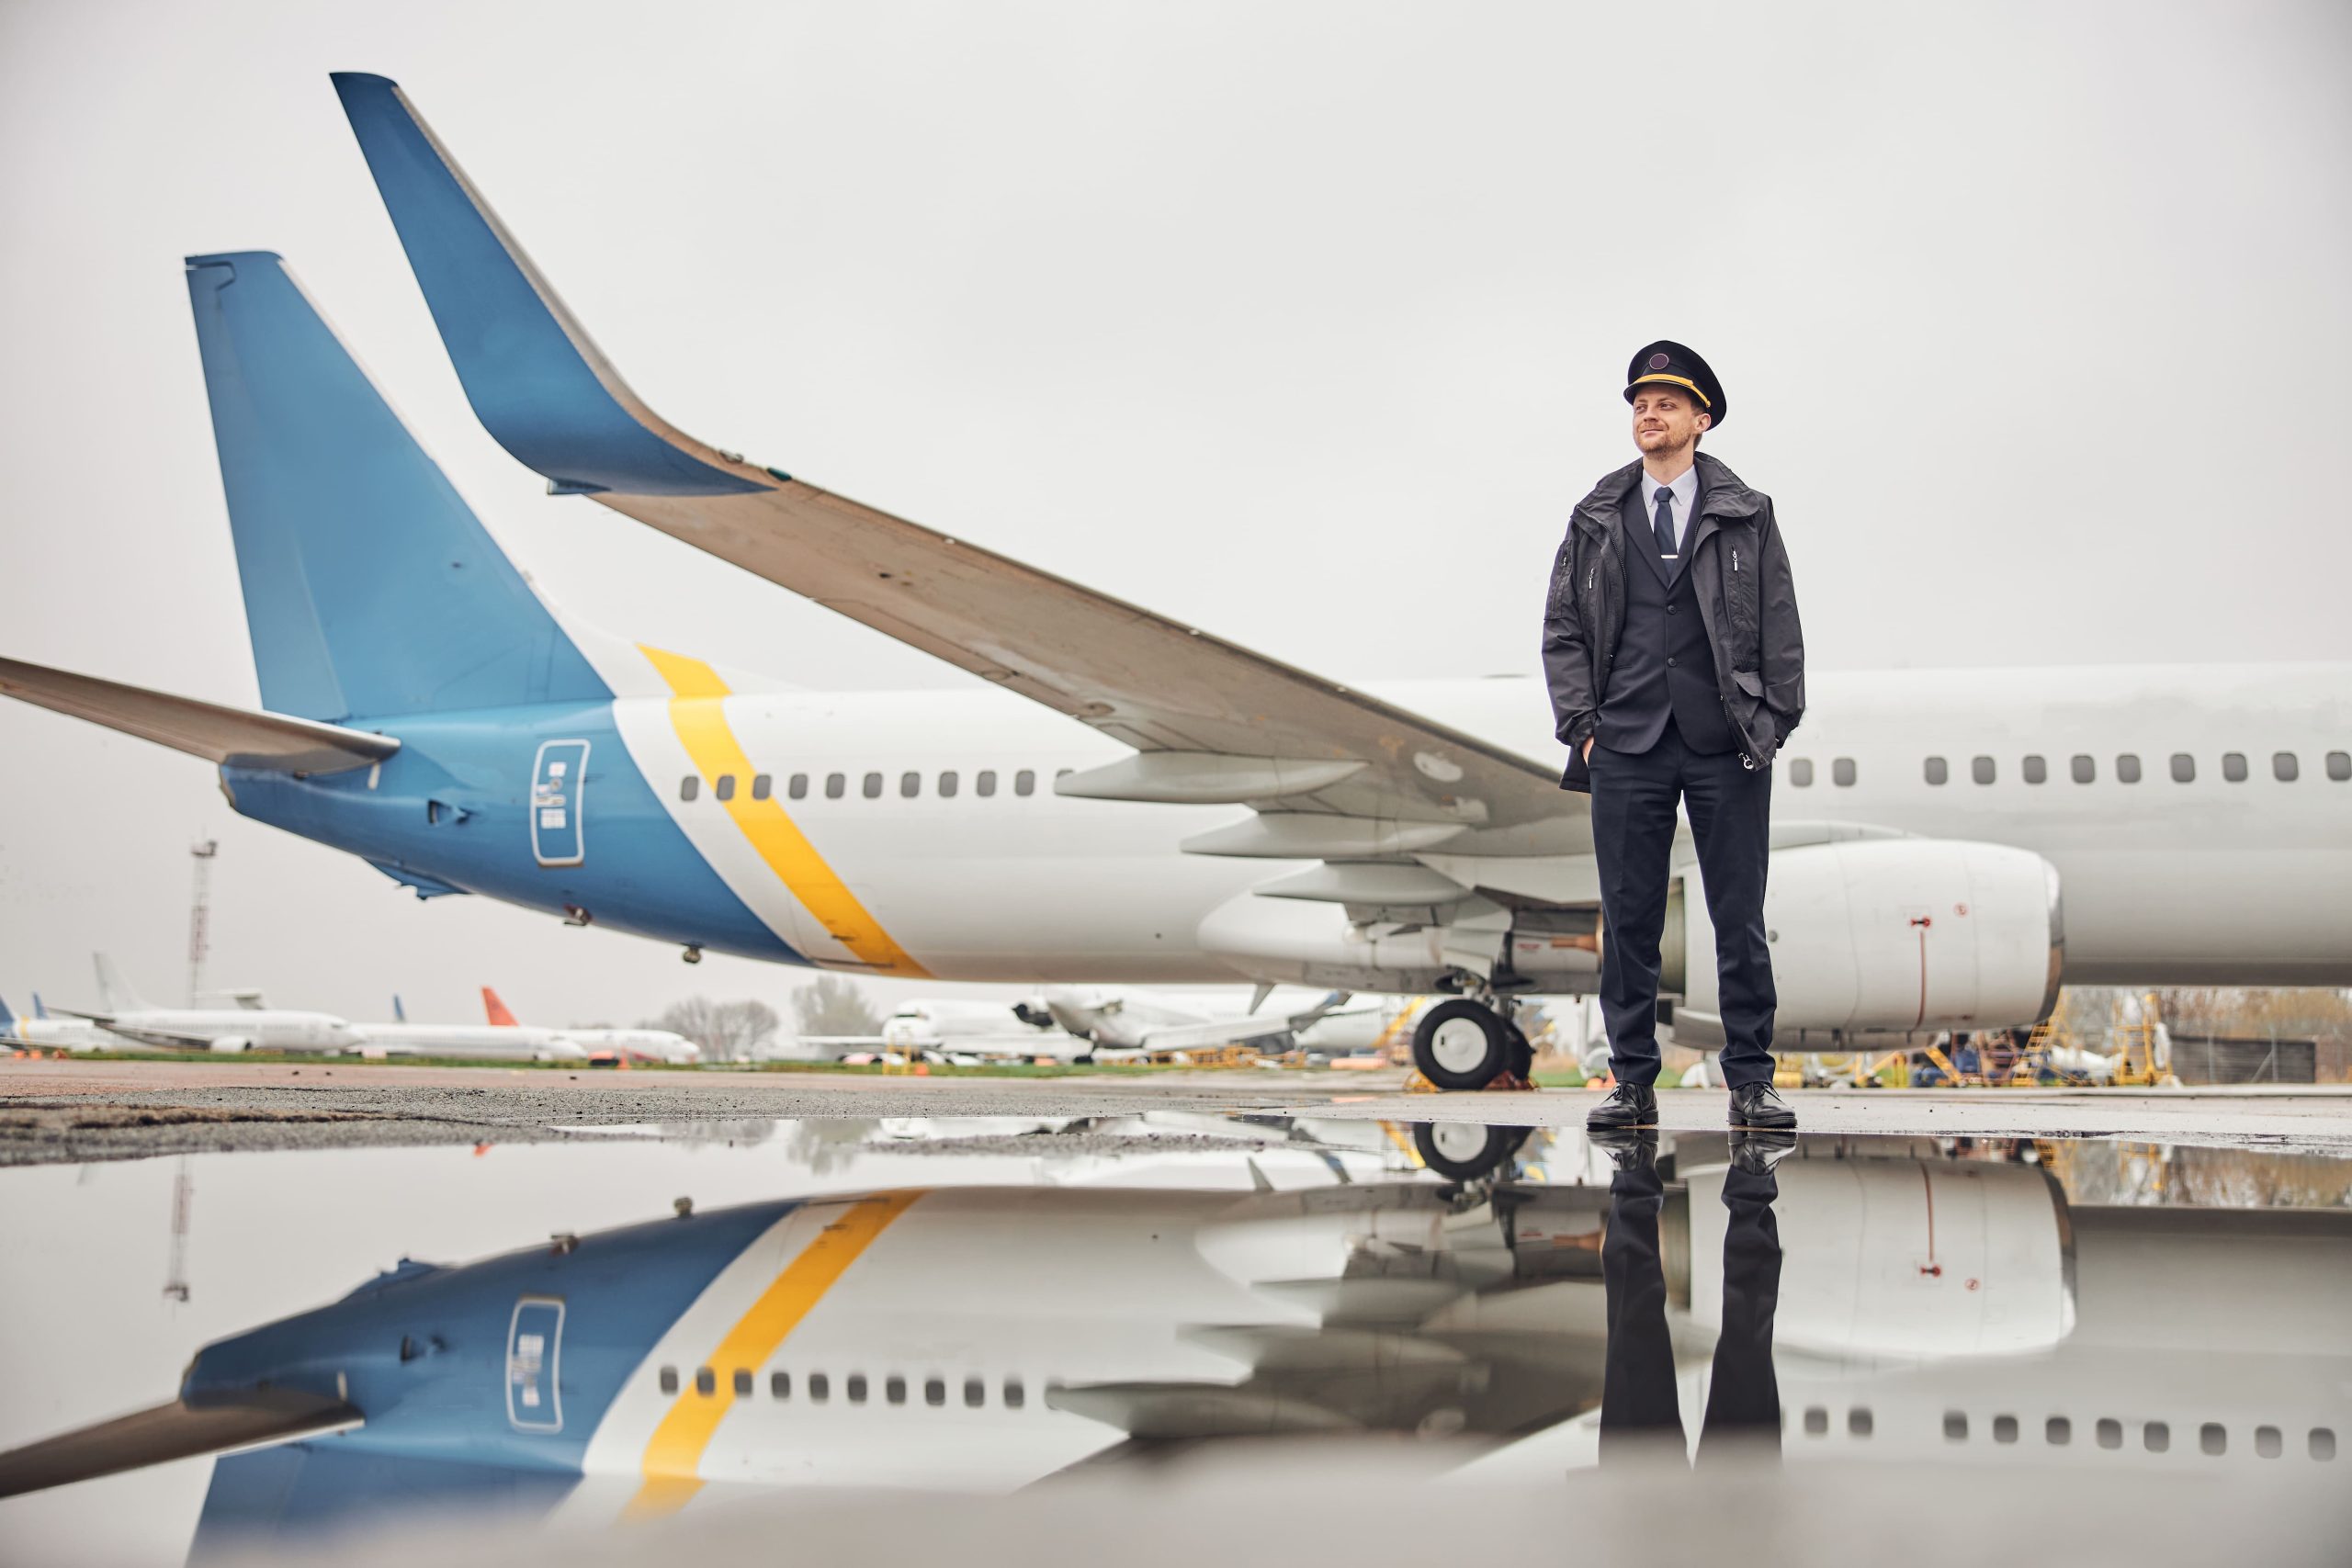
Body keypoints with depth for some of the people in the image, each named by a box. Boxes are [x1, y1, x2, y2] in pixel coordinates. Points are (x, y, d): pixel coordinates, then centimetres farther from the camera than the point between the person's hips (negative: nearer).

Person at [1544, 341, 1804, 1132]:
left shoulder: (1747, 515, 8)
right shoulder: (1596, 519, 11)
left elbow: (1780, 627, 7)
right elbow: (1563, 629, 9)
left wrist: (1771, 723, -2)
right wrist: (1582, 724, -1)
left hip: (1727, 747, -1)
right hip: (1626, 748, 1)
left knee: (1740, 918, 2)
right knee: (1628, 920, 2)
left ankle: (1751, 1082, 10)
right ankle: (1632, 1083, 10)